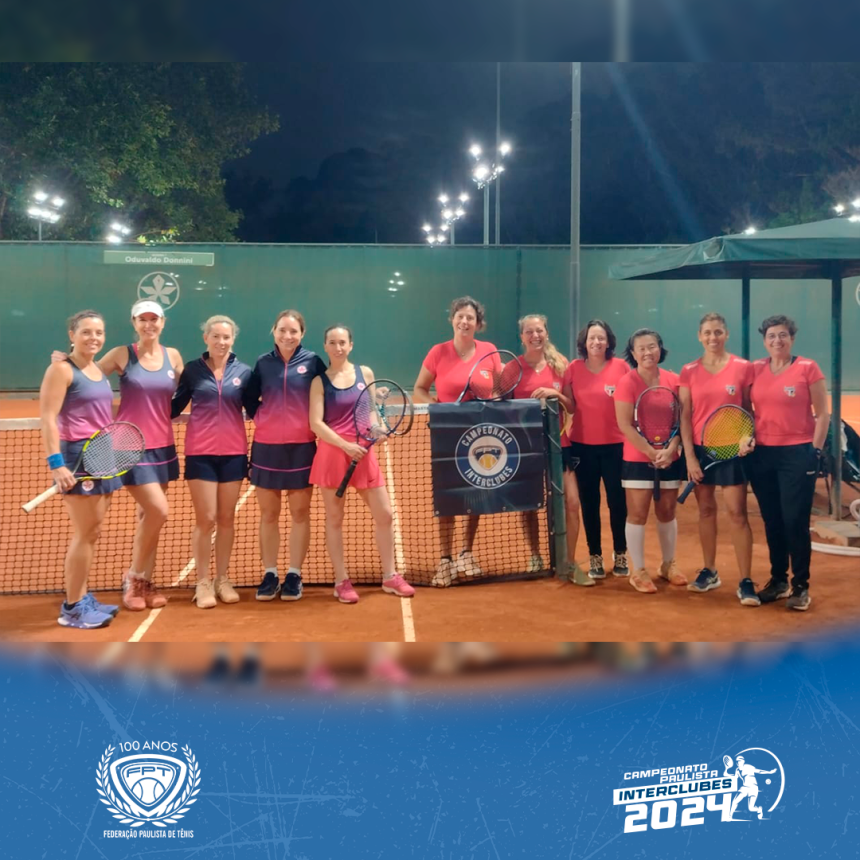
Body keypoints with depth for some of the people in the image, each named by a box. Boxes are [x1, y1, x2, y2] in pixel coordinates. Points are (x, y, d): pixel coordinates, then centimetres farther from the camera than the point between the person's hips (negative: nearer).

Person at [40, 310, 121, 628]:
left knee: (90, 534, 13)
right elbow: (48, 419, -15)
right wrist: (56, 463, -23)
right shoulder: (61, 369, -9)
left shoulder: (99, 370, 14)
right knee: (85, 534, -4)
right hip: (79, 456, -8)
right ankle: (72, 608, 6)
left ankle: (82, 598, 22)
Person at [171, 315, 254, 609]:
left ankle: (222, 579, 21)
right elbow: (175, 407, 1)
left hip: (233, 452, 2)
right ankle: (203, 583, 11)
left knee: (226, 519, 9)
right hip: (200, 452, -2)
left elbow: (253, 409, 6)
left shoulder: (243, 372, 2)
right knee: (206, 519, -1)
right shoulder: (192, 369, 0)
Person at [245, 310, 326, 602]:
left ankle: (294, 575, 14)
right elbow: (250, 400, 10)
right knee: (268, 514, 7)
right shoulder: (263, 362, 3)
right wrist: (262, 418, -2)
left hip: (301, 447, -1)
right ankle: (269, 575, 16)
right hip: (266, 446, 2)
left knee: (300, 513, 5)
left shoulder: (312, 361, -2)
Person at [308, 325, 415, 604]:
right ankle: (342, 581, 14)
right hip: (332, 453, -3)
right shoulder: (320, 382, -1)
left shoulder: (365, 373, 7)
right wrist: (345, 445, -20)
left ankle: (390, 577, 18)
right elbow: (316, 423, -9)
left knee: (385, 515, 4)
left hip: (363, 453, 3)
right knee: (334, 518, 4)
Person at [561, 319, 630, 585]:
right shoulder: (573, 369, 0)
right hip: (583, 446, 1)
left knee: (618, 502, 4)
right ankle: (595, 557, 18)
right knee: (589, 504, 6)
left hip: (615, 445, -1)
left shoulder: (622, 367, -2)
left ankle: (620, 555, 20)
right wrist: (564, 443, -3)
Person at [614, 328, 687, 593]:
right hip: (637, 459, -3)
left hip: (670, 459, 3)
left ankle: (669, 565, 28)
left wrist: (670, 450, -11)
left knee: (667, 513, 12)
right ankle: (638, 571, 11)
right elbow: (625, 425, -12)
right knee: (637, 515, 0)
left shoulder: (673, 381, 2)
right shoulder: (627, 383, -8)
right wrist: (651, 452, -15)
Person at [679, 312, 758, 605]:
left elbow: (749, 409, 4)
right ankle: (709, 572, 24)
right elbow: (685, 416, 1)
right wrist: (689, 455, -5)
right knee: (706, 509, 11)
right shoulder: (689, 371, 2)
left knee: (737, 512, -4)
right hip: (700, 448, 2)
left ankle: (746, 582, -1)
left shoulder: (743, 367, -2)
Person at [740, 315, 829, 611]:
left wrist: (815, 451, -7)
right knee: (772, 521, 10)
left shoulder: (808, 368, -4)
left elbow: (822, 414, -2)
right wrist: (747, 438, -3)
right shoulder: (755, 369, 6)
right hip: (761, 454, 4)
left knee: (795, 521, -3)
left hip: (797, 454, -4)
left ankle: (800, 587, 9)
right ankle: (778, 580, 23)